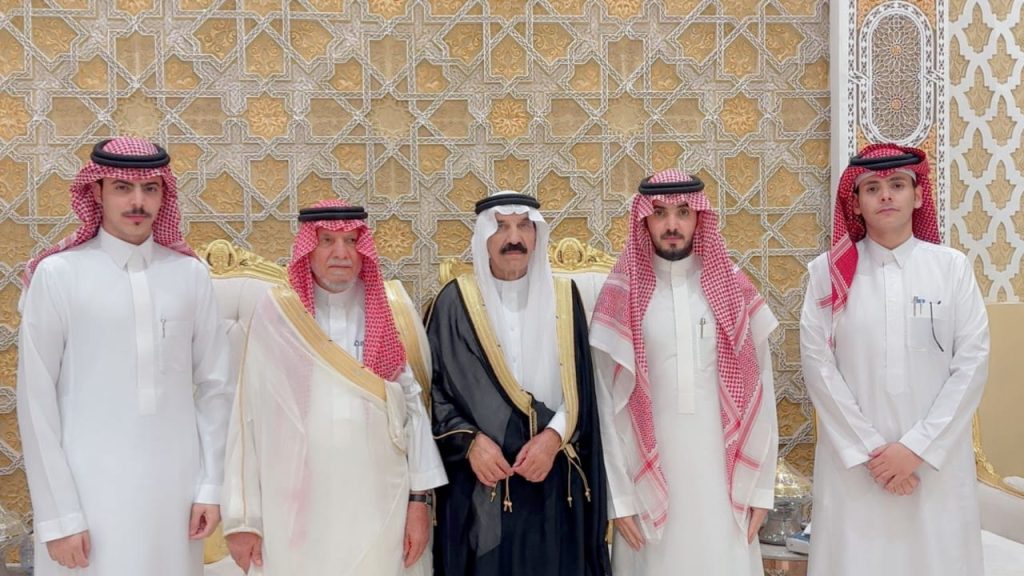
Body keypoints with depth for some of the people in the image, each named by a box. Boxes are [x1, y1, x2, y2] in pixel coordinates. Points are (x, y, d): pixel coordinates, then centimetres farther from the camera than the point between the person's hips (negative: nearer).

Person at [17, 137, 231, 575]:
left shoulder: (190, 274, 1)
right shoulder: (58, 275, -7)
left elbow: (213, 387, 6)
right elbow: (36, 403, -5)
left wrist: (211, 486, 3)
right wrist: (58, 515, -6)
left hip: (176, 487, 3)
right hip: (90, 488, -2)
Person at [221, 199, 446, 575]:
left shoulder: (387, 316, 2)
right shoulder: (275, 315, -3)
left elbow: (413, 408, 3)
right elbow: (248, 419, -2)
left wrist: (420, 499, -1)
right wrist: (242, 517, -3)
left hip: (380, 506, 1)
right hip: (299, 510, -1)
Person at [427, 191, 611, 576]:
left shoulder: (563, 298, 6)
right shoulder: (455, 302, 0)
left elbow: (581, 386, 3)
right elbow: (433, 386, -1)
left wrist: (554, 436, -11)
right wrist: (469, 439, -13)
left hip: (553, 480, 2)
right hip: (478, 482, -1)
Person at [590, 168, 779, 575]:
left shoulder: (734, 290, 2)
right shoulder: (621, 298, -2)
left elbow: (759, 393, 3)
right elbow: (608, 404, -1)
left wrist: (761, 487, 1)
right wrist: (619, 497, -3)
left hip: (723, 476, 1)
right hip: (650, 477, -1)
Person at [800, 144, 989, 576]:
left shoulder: (952, 267, 2)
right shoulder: (828, 272, 0)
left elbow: (972, 363, -1)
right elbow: (817, 365, -3)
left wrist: (917, 447, -9)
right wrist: (868, 449, -9)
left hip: (937, 459, 1)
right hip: (852, 461, 0)